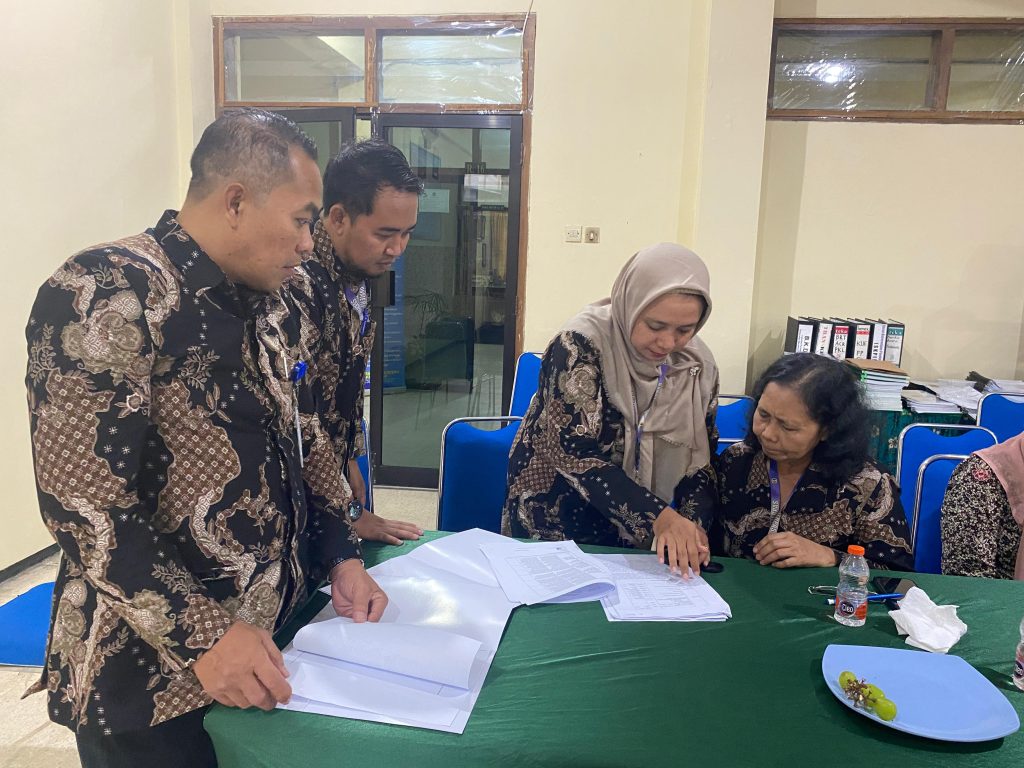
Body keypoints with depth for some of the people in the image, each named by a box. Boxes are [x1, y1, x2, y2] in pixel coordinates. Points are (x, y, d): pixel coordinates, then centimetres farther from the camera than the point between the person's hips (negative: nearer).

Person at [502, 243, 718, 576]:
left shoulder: (698, 364, -7)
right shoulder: (581, 346, -23)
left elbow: (701, 458, 0)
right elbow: (576, 455, -28)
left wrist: (688, 527, -16)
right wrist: (659, 516, -36)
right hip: (554, 522, -4)